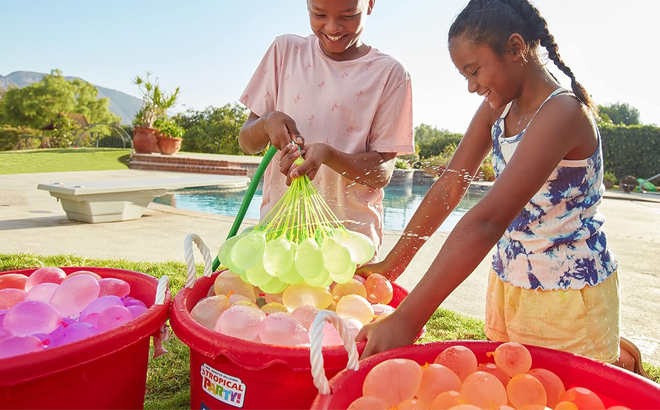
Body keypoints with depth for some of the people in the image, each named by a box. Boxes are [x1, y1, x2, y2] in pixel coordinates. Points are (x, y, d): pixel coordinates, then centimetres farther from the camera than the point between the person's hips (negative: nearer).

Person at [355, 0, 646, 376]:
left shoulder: (563, 113, -22)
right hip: (507, 284, 7)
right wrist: (392, 264, -4)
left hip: (567, 295, -7)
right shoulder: (497, 108, 2)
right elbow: (450, 187, 0)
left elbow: (488, 220, -32)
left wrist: (407, 320, -35)